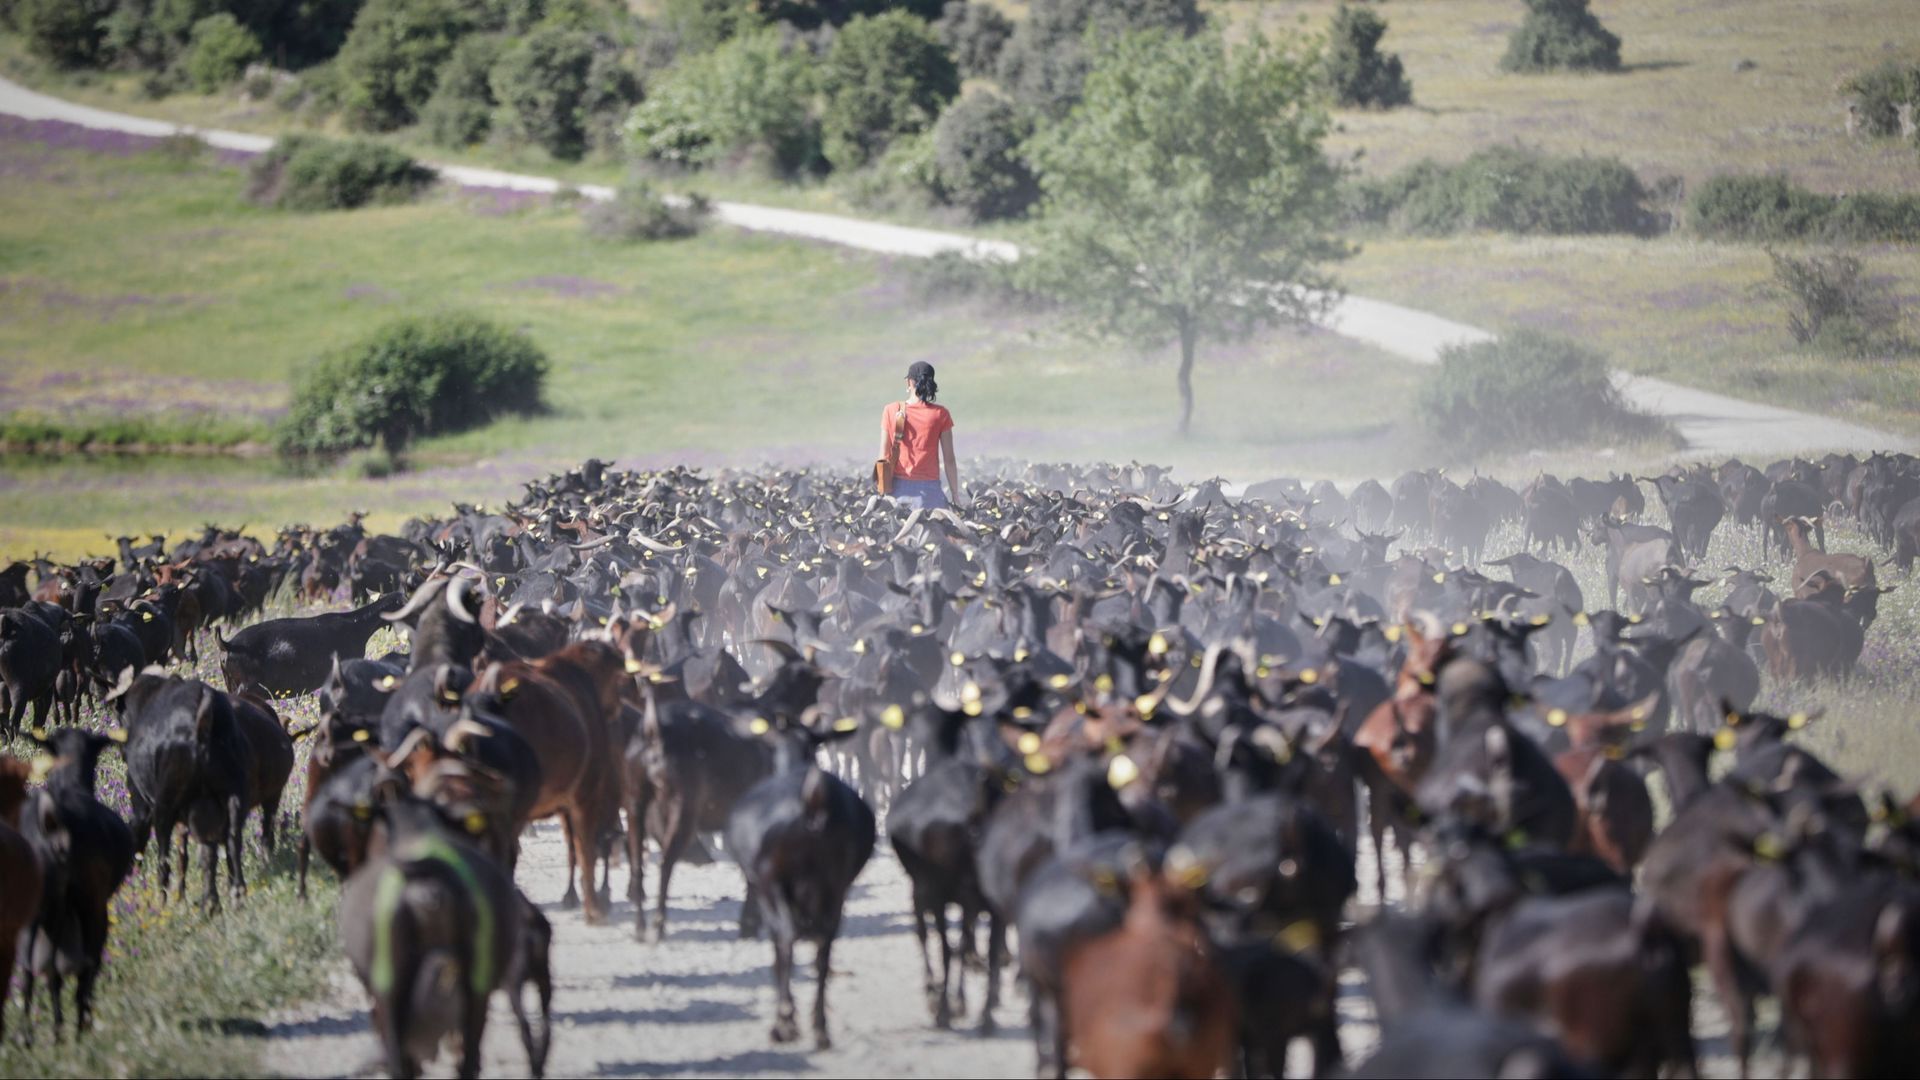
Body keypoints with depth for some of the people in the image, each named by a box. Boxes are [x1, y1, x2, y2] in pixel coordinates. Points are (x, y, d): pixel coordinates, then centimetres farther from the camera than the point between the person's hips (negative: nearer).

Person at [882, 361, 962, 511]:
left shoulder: (891, 411, 2)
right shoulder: (940, 414, -1)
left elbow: (884, 456, 5)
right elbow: (949, 459, 1)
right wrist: (955, 495, 8)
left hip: (898, 487, 2)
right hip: (928, 488, -2)